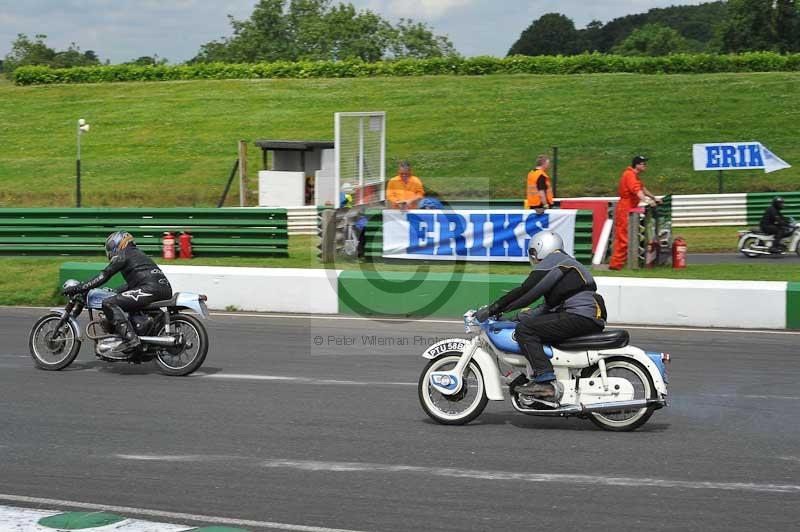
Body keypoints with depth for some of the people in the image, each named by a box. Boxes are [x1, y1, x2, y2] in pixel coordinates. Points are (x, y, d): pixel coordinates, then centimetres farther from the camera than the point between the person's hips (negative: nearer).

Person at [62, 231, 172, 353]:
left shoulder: (122, 255, 6)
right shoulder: (138, 253, 33)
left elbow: (104, 276, -2)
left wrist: (78, 288, -2)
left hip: (151, 288, -10)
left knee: (109, 304, -15)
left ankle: (130, 339, -28)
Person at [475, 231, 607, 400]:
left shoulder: (552, 261, -1)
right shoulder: (569, 262, 29)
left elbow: (526, 291, -9)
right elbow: (551, 305, 28)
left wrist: (493, 309, -5)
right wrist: (519, 317, 23)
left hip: (581, 315, -10)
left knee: (525, 330, -14)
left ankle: (545, 381, -27)